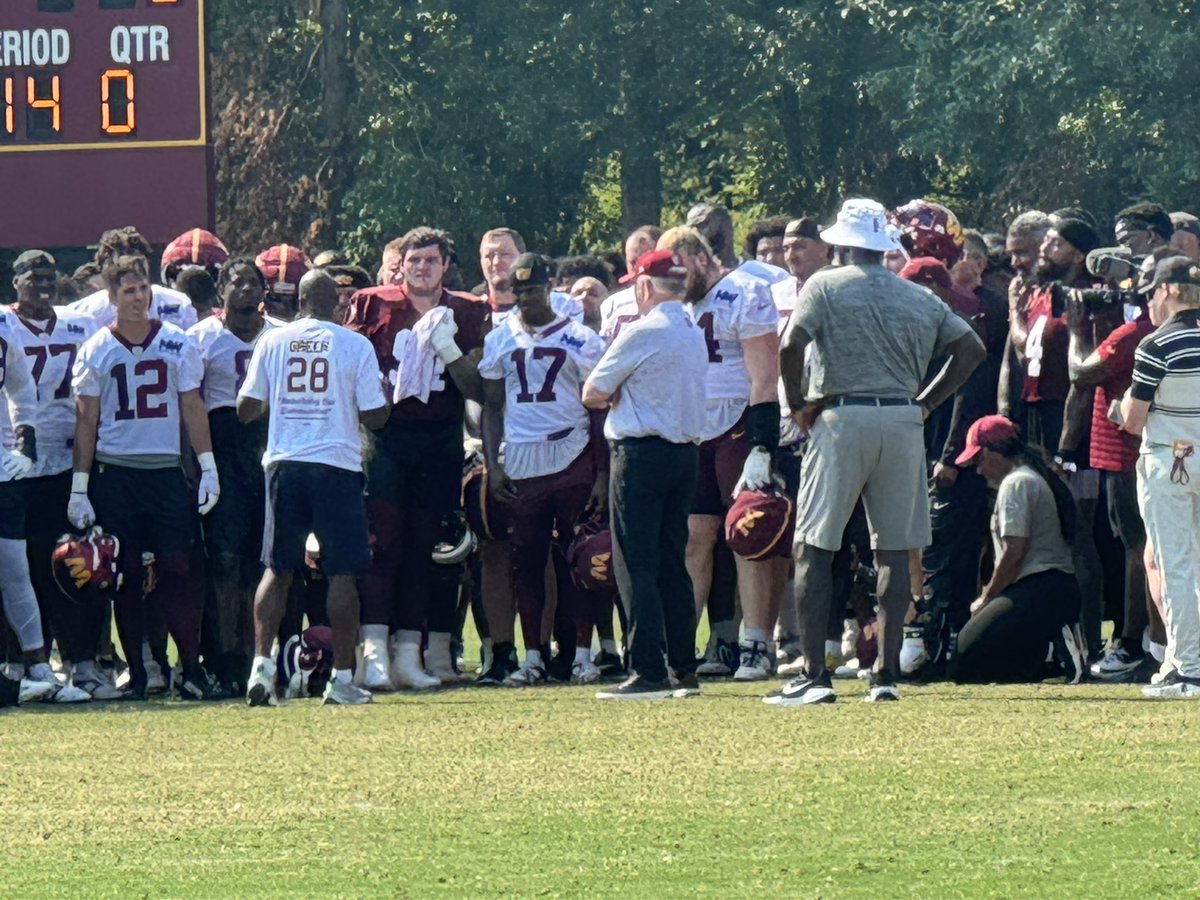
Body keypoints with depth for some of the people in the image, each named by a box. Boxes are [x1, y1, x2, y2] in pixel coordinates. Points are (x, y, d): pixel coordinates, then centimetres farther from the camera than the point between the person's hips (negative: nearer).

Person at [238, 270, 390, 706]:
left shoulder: (272, 341, 3)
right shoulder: (355, 345, -3)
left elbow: (246, 409, 6)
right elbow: (374, 415, -2)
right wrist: (384, 392, 18)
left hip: (284, 463, 2)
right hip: (336, 465, -2)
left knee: (278, 569, 9)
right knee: (342, 572, 2)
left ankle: (262, 663, -5)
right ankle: (341, 678, 0)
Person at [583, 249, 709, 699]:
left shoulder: (642, 333, -12)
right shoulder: (695, 335, 11)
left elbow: (592, 395, -7)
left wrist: (612, 396, 13)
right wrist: (627, 393, 7)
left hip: (642, 453, -7)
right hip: (686, 452, 7)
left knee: (637, 565, -5)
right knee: (673, 564, 13)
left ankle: (648, 672, -10)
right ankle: (684, 669, 13)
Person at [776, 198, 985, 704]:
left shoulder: (826, 286, 2)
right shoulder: (919, 298, 15)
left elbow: (790, 346, -11)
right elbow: (972, 349, 11)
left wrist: (798, 405, 1)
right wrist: (925, 402, 13)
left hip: (842, 420, -4)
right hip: (904, 424, 4)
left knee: (813, 548, 0)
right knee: (894, 551, 8)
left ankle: (814, 675, -8)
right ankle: (888, 673, 4)